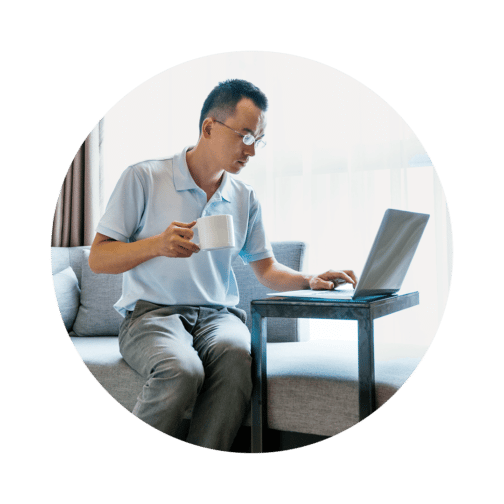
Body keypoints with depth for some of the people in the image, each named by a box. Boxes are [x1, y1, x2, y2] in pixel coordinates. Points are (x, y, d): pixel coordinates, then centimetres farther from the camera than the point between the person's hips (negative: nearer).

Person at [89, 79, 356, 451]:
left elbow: (267, 270, 18)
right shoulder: (144, 178, 1)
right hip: (152, 312, -3)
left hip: (218, 315, 3)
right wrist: (157, 244, -16)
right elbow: (98, 259, 1)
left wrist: (310, 280, -3)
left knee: (237, 358, -33)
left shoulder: (245, 198, 16)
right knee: (182, 370, -36)